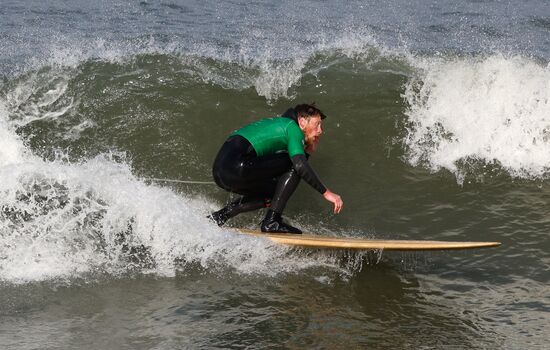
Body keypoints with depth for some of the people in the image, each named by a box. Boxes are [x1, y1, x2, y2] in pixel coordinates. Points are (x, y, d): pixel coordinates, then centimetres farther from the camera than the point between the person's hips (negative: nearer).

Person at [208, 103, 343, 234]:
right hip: (237, 168, -10)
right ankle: (272, 221, -5)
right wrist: (326, 192, -10)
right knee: (293, 166, -2)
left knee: (276, 191, 24)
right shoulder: (292, 127, 2)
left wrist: (308, 150, 23)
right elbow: (300, 166, -12)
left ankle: (219, 216, 16)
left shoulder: (277, 124, 29)